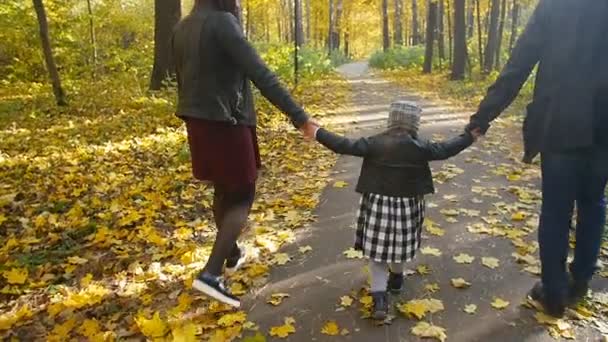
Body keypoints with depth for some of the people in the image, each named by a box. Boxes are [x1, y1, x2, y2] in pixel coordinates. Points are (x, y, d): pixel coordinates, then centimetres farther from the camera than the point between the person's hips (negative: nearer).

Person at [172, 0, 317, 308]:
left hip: (198, 121, 8)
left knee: (223, 190, 22)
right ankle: (210, 273, -6)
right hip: (226, 122, -8)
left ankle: (232, 253, 39)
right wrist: (298, 116, -23)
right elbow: (261, 75, -23)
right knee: (242, 196, 2)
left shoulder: (182, 29, 11)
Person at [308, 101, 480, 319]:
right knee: (400, 243, 22)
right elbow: (445, 150, 0)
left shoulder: (375, 143, -11)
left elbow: (345, 146, -14)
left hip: (377, 204, -1)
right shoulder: (419, 147, -9)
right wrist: (470, 136, 15)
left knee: (378, 249, 6)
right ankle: (396, 278, 46)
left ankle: (379, 298, 1)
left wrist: (318, 133, -7)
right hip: (407, 205, 1)